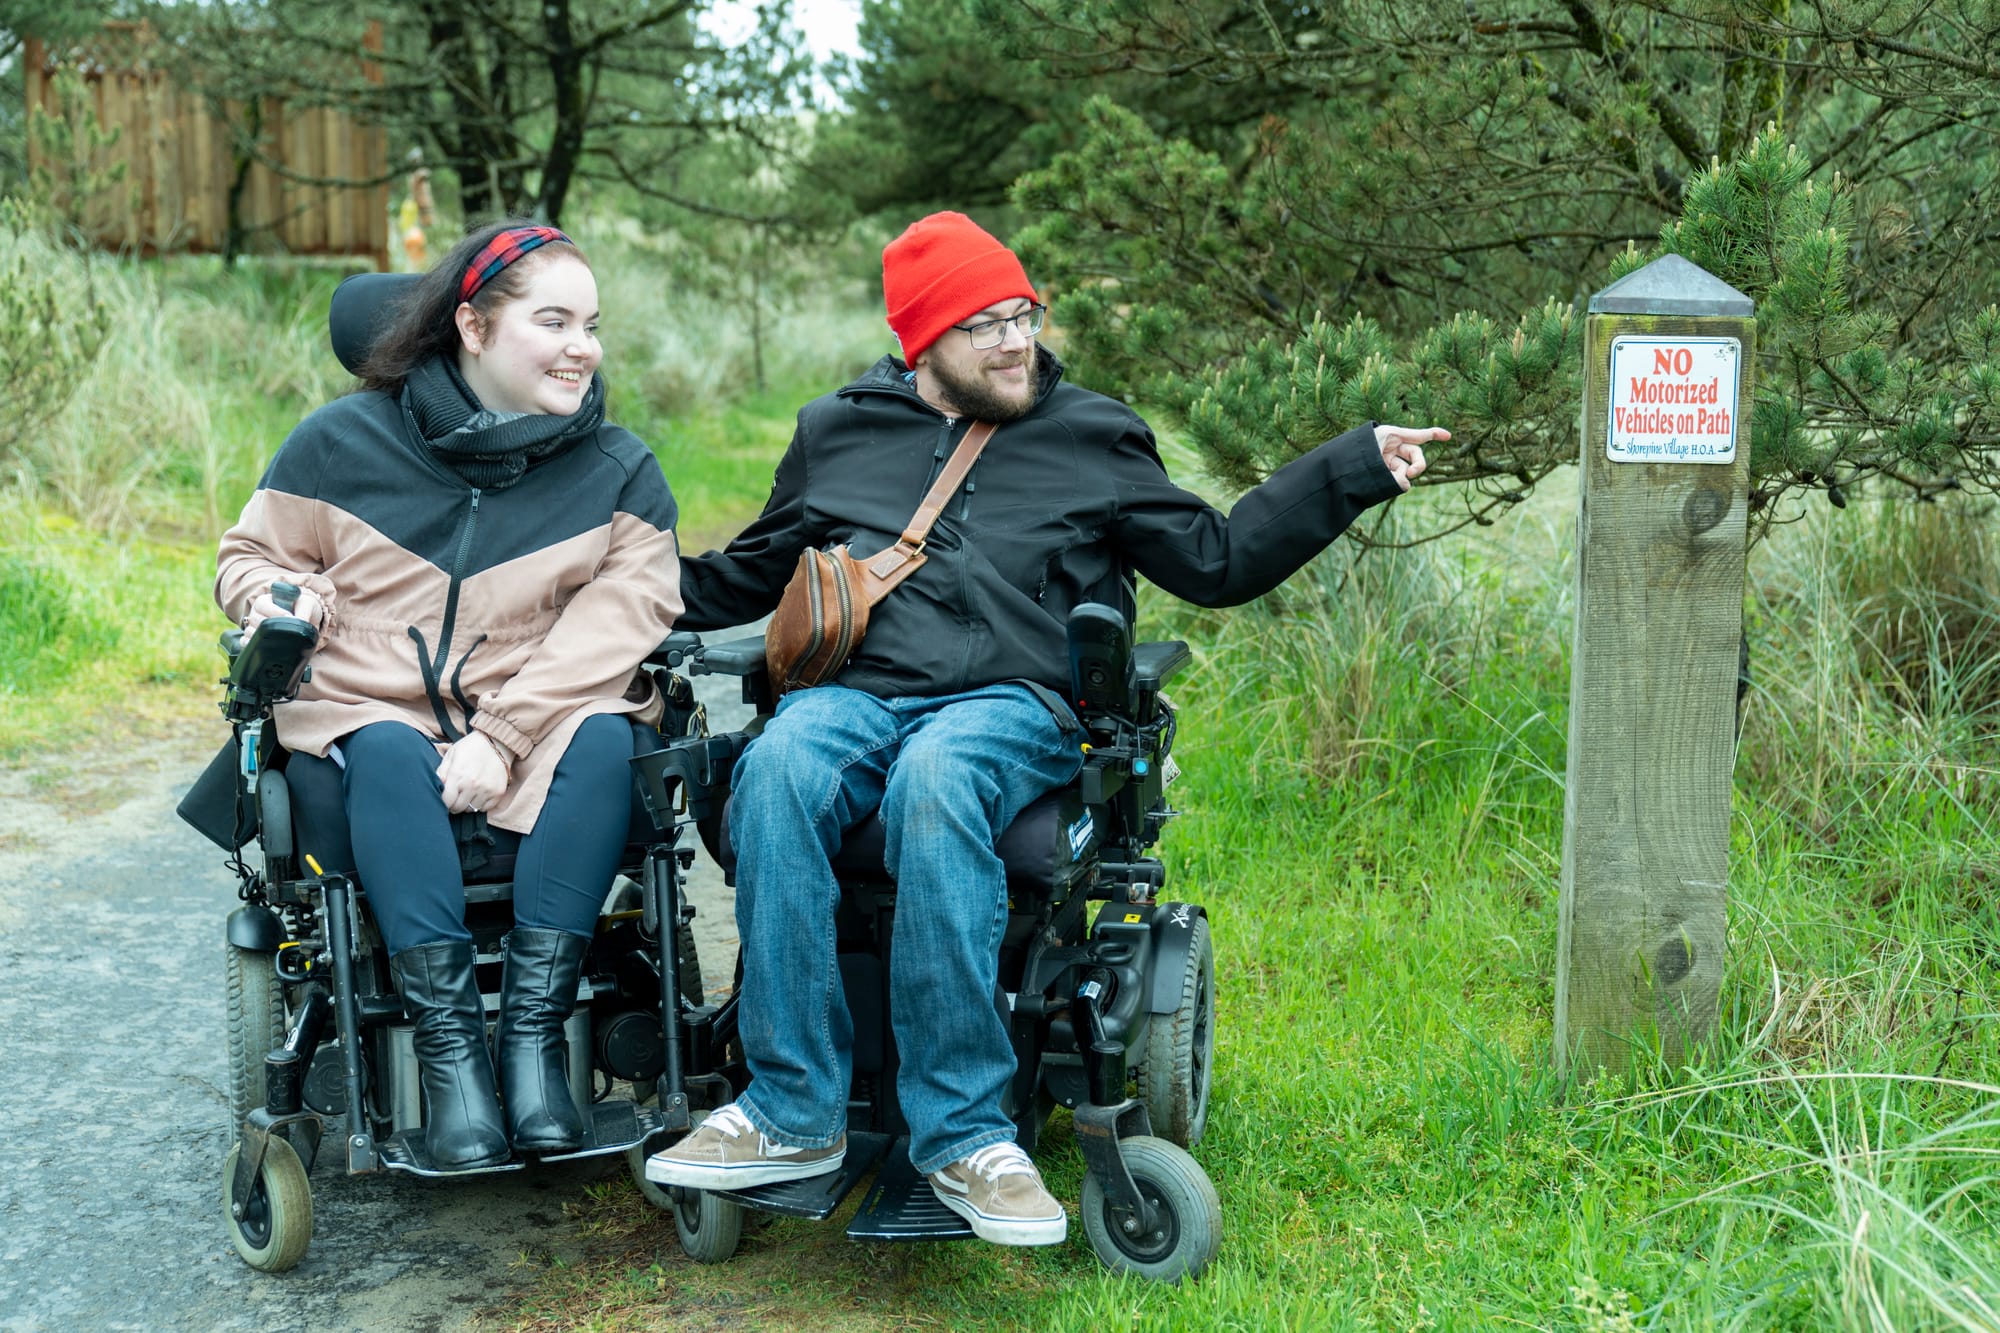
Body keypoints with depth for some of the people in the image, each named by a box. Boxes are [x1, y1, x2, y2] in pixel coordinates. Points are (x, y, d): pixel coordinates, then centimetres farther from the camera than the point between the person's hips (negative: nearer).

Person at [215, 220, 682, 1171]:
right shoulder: (344, 440, 5)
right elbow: (252, 557, 15)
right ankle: (445, 1041, -34)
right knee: (388, 754, -34)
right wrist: (285, 603, -12)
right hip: (366, 714, 0)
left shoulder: (619, 470, 4)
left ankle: (533, 1029, -30)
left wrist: (501, 740, -22)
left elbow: (618, 617, -9)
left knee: (605, 739, -31)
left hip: (540, 731, 1)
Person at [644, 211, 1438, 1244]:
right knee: (777, 771, -34)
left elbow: (1217, 560, 18)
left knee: (935, 779, -39)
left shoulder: (1091, 438, 18)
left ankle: (960, 1131, -34)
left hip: (1011, 703, -2)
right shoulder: (837, 433, 21)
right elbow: (743, 580, 32)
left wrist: (1355, 468, 11)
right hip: (854, 691, 2)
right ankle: (796, 1112, -26)